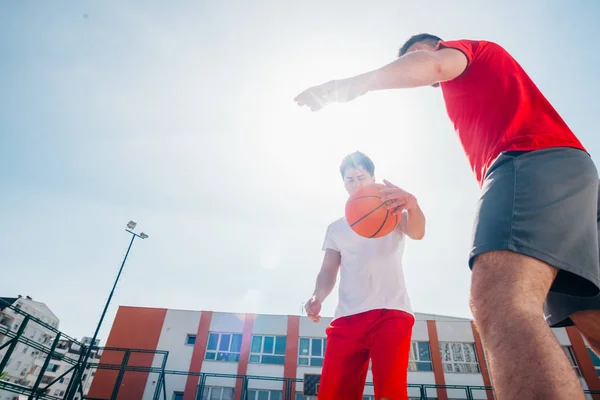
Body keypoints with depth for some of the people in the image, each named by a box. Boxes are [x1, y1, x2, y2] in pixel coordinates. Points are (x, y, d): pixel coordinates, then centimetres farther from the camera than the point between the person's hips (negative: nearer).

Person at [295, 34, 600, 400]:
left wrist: (348, 85, -8)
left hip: (532, 159, -10)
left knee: (499, 304, -29)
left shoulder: (463, 46, 18)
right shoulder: (483, 73, 41)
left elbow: (432, 64, -9)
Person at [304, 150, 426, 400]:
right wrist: (317, 297, -9)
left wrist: (412, 204, -33)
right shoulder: (335, 228, 20)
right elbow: (328, 271, 13)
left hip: (390, 312, -2)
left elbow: (417, 233, -9)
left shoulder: (391, 211, 12)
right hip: (346, 317, 3)